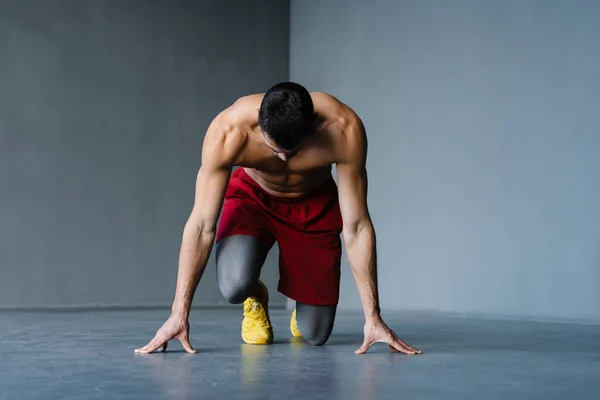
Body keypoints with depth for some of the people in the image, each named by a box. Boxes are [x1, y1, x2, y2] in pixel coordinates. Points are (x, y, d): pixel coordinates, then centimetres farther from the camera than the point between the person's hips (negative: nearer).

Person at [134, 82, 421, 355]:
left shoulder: (345, 131, -35)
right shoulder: (227, 133, -36)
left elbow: (357, 227, -26)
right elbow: (201, 226, -29)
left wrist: (372, 317, -24)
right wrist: (179, 314, -29)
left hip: (315, 204, 1)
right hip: (251, 195, 0)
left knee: (315, 334, -4)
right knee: (234, 287, -31)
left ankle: (303, 304, 33)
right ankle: (255, 300, 6)